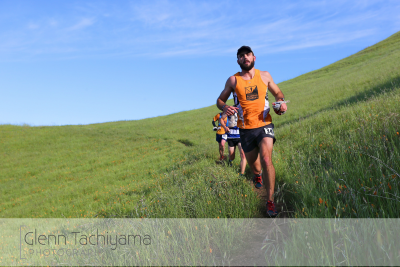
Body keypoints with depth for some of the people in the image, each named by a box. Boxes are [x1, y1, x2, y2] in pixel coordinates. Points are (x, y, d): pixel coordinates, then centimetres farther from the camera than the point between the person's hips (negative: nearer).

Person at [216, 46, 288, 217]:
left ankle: (270, 201, -9)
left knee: (266, 161, -22)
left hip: (264, 125, -1)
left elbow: (277, 92, 19)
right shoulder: (233, 80, 1)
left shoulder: (265, 75, 5)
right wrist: (224, 108, -16)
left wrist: (281, 102, -5)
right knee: (254, 166, 11)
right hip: (246, 130, 1)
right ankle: (257, 175, 52)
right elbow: (220, 100, 8)